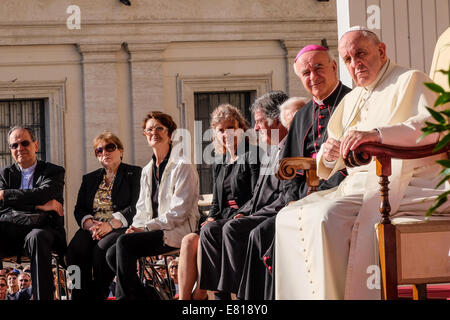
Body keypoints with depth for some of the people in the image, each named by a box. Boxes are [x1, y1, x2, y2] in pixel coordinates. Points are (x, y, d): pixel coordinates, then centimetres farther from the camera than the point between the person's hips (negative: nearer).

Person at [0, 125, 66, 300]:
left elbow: (44, 193, -10)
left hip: (44, 230, -2)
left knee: (36, 237, -38)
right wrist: (38, 207, -10)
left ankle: (43, 297, -40)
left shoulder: (54, 171, 13)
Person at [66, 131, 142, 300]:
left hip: (121, 228, -4)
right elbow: (79, 210, 15)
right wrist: (91, 225, -8)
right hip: (92, 230, 4)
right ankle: (81, 296, -26)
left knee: (103, 248, -36)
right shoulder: (89, 179, 25)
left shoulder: (134, 174, 10)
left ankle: (98, 295, -26)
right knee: (75, 249, -29)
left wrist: (110, 224, -17)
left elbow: (135, 208, -4)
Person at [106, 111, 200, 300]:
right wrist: (135, 228, -3)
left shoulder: (183, 167, -6)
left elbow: (178, 212, -13)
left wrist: (146, 227, -16)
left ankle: (123, 296, -14)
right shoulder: (147, 171, 20)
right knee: (112, 254, -14)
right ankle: (146, 296, -5)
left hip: (175, 233, -7)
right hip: (153, 231, 8)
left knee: (124, 242, -26)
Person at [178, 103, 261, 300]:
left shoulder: (251, 155, -3)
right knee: (189, 241, -20)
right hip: (222, 219, 7)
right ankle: (183, 297, -26)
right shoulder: (219, 163, 20)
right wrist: (211, 219, 1)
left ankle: (200, 294, -22)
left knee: (208, 232, -31)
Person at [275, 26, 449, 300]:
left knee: (325, 217, -30)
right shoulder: (351, 99, 26)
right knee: (289, 217, -5)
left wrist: (378, 133, -35)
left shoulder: (411, 81, 1)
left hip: (399, 185, -8)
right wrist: (328, 156, -2)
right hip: (357, 185, 9)